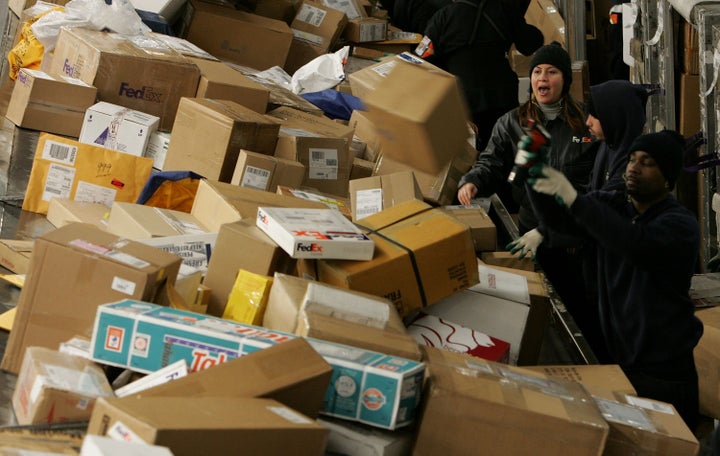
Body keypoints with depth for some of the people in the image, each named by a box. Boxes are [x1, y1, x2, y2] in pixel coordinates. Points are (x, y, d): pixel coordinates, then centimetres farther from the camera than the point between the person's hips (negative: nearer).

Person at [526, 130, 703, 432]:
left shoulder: (681, 224, -14)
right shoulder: (613, 205, 5)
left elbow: (638, 245, -34)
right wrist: (536, 174, -27)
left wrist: (573, 198, -40)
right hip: (616, 356, 5)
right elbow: (556, 218, -7)